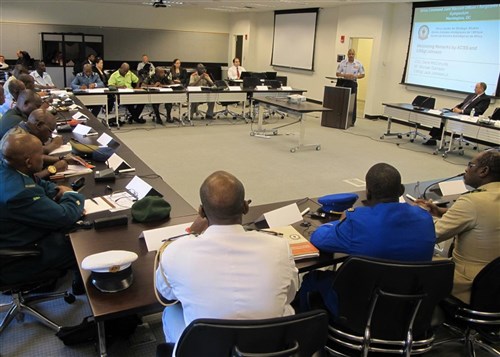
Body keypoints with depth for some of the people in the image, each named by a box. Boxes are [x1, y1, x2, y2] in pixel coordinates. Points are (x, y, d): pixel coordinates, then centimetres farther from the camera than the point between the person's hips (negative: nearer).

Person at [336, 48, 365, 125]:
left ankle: (352, 121, 5)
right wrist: (344, 75, -15)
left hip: (352, 84, -1)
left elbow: (362, 75, 5)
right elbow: (337, 73, 4)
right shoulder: (342, 62, 3)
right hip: (342, 83, 1)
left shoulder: (358, 64, 1)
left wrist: (355, 76, -14)